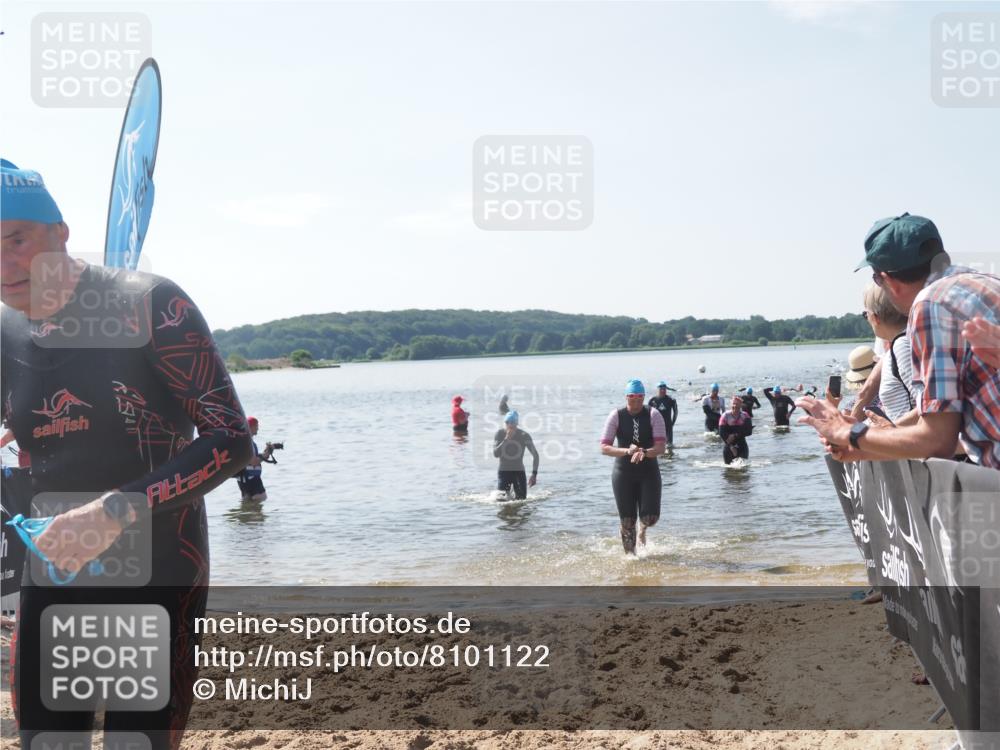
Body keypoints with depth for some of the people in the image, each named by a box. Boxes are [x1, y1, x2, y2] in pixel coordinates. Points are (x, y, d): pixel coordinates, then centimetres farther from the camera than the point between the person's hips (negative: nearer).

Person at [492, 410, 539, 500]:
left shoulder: (524, 436, -10)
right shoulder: (499, 434, -9)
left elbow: (535, 455, -5)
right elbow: (496, 454, -19)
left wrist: (534, 474, -13)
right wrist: (506, 439, -28)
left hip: (519, 472, 0)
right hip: (504, 471, 0)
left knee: (521, 499, -2)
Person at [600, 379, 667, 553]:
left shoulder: (653, 415, -7)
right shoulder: (616, 415, -6)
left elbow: (661, 447, -15)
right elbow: (604, 448, -11)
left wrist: (644, 452, -34)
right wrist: (627, 451, -26)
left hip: (649, 472, 0)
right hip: (623, 472, 0)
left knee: (651, 516, -9)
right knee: (627, 519, 2)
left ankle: (642, 529, 28)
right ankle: (630, 553, 23)